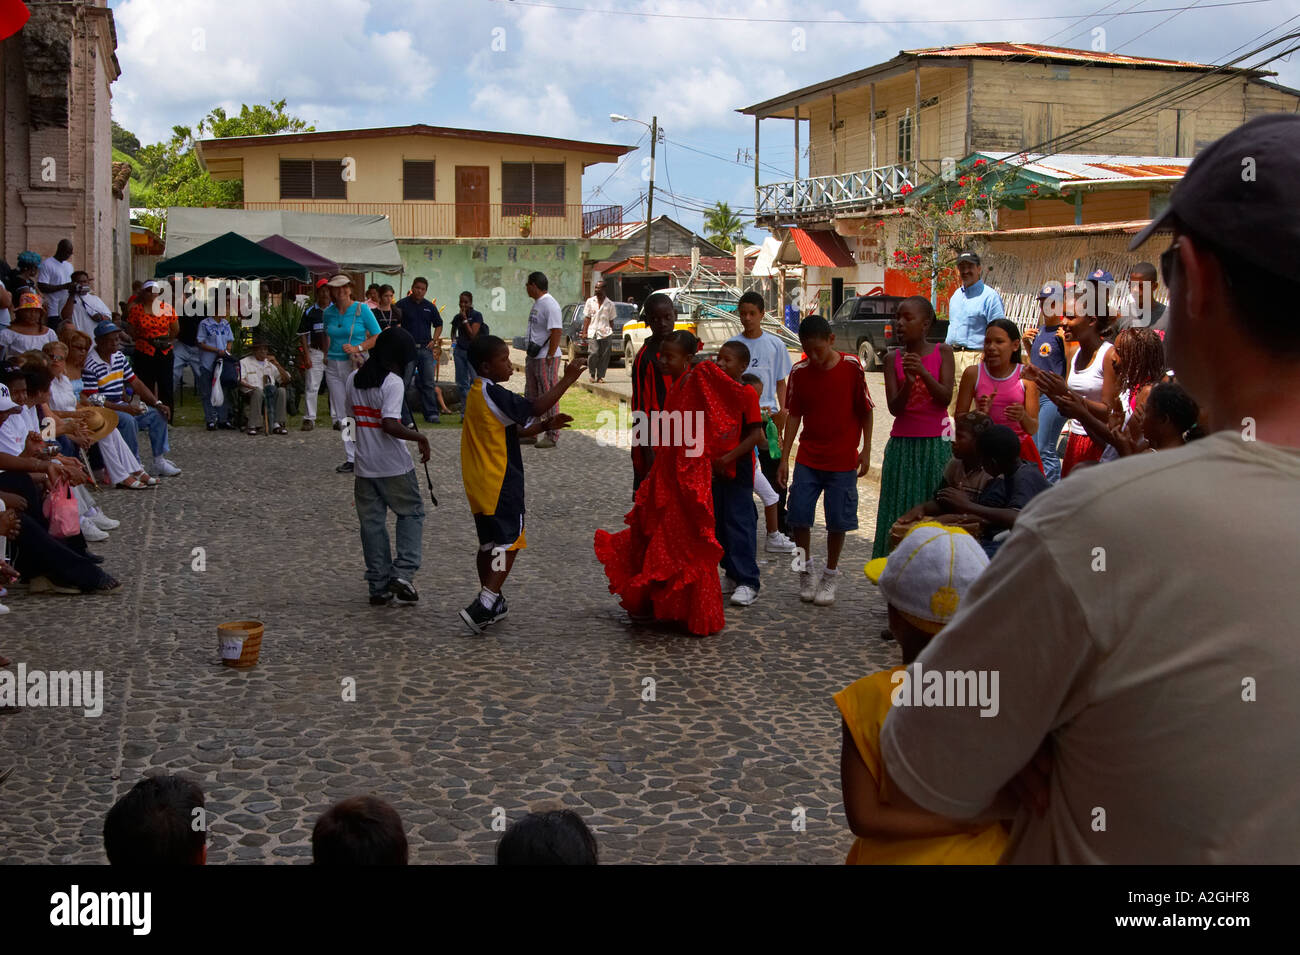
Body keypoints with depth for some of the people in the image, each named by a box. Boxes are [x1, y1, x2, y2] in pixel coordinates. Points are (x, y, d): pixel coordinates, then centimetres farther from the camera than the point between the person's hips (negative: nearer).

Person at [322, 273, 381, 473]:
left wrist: (357, 348, -14)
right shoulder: (329, 312, 9)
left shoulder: (362, 309, -4)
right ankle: (351, 457, 12)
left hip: (356, 365, -5)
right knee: (342, 414, 6)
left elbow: (377, 337, -3)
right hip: (334, 366, 5)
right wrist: (326, 355, 13)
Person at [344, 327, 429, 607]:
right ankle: (403, 572, -2)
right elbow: (390, 425, -26)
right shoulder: (393, 383, -16)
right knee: (412, 513, 12)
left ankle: (379, 586, 14)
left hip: (364, 466, 6)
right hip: (394, 466, -6)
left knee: (372, 523, 10)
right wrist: (419, 437, -13)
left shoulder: (354, 379, 5)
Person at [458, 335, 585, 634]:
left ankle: (491, 602, 28)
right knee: (509, 541, -5)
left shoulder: (479, 393, 13)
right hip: (500, 484, -10)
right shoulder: (492, 394, -18)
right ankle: (485, 605, -13)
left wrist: (545, 425, 3)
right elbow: (535, 408, -26)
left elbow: (514, 430, 16)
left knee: (489, 542, 18)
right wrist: (567, 379, -22)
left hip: (481, 485, 10)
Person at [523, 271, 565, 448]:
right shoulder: (537, 303, 14)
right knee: (531, 397, 17)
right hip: (533, 357, 11)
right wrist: (529, 353, 16)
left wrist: (549, 357, -24)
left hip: (546, 359, -11)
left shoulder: (550, 304, -17)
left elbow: (557, 331, -23)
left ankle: (552, 436, 1)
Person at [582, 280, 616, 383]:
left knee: (604, 356, -2)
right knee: (594, 353, -15)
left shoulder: (610, 304, 7)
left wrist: (611, 334, 7)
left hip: (606, 333, 1)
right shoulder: (590, 301, 9)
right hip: (593, 332, -1)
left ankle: (600, 376, 9)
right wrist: (584, 332, 2)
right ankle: (592, 374, 3)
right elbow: (587, 318, 9)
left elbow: (611, 321, 11)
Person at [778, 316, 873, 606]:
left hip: (843, 459, -2)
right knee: (799, 516, -3)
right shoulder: (799, 372, -2)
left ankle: (830, 574, 21)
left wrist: (866, 450, 0)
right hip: (808, 458, 2)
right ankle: (806, 571, 18)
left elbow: (865, 410, 0)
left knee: (837, 520, 2)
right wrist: (784, 458, 3)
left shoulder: (852, 367, -8)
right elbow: (794, 415, 4)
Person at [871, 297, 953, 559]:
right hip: (902, 443, 1)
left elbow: (946, 398, -9)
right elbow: (894, 408, -4)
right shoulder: (892, 358, 2)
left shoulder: (942, 353, 0)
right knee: (900, 509, 1)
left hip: (935, 442, -1)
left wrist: (923, 373, -23)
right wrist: (908, 382, -21)